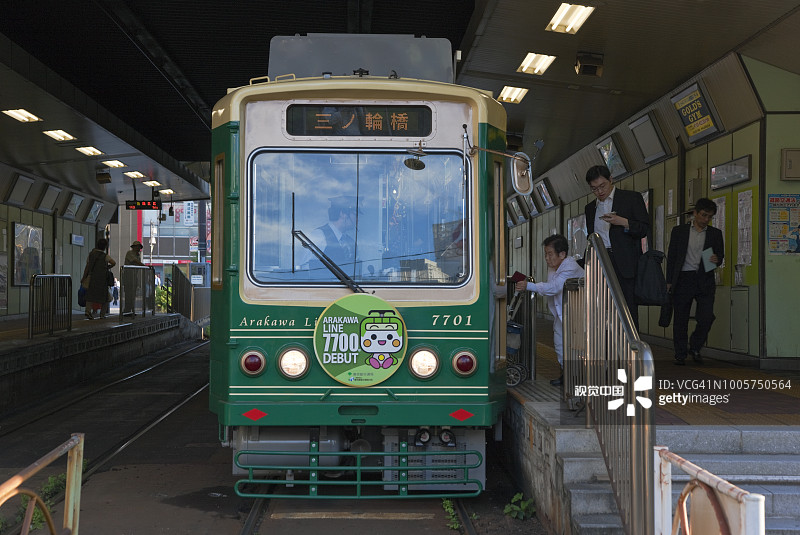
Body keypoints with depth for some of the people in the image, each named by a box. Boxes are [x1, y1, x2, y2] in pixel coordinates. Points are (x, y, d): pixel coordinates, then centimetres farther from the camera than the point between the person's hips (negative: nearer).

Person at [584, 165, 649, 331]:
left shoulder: (632, 198, 5)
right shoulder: (590, 208, 20)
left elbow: (645, 229, 0)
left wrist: (623, 222, -17)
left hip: (624, 265, -4)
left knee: (629, 311, -8)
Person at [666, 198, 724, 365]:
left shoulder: (715, 233, 12)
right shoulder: (679, 231, 8)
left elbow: (720, 256, 17)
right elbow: (671, 257, 8)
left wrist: (717, 260, -8)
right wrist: (669, 281, 2)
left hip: (704, 281, 1)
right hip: (683, 280, -1)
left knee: (706, 317, -10)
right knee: (680, 319, 3)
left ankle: (695, 346, 14)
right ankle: (680, 354, 15)